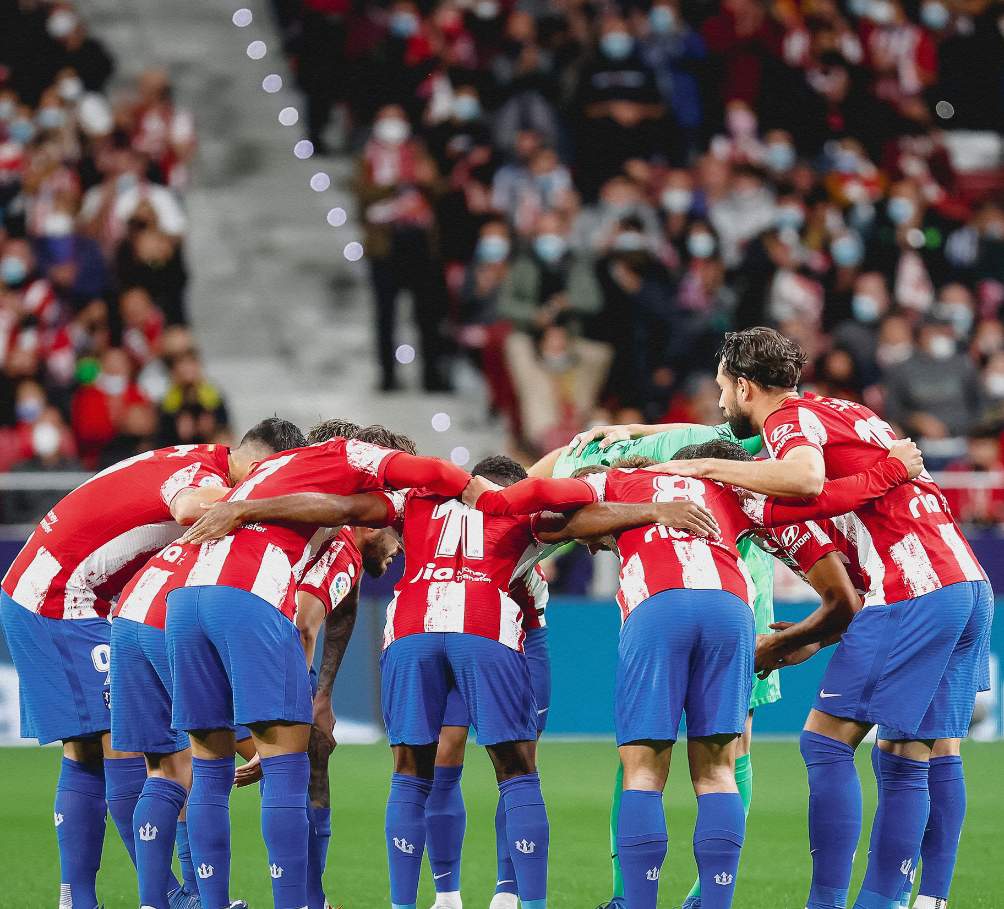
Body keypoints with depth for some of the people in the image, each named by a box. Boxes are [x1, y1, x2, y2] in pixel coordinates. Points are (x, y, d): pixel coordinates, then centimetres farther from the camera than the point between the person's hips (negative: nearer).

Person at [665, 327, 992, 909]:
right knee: (906, 760, 9)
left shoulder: (790, 418, -3)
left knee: (827, 741, -4)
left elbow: (805, 477, -24)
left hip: (913, 594, -8)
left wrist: (707, 466, -14)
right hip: (972, 584, 9)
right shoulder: (842, 412, 25)